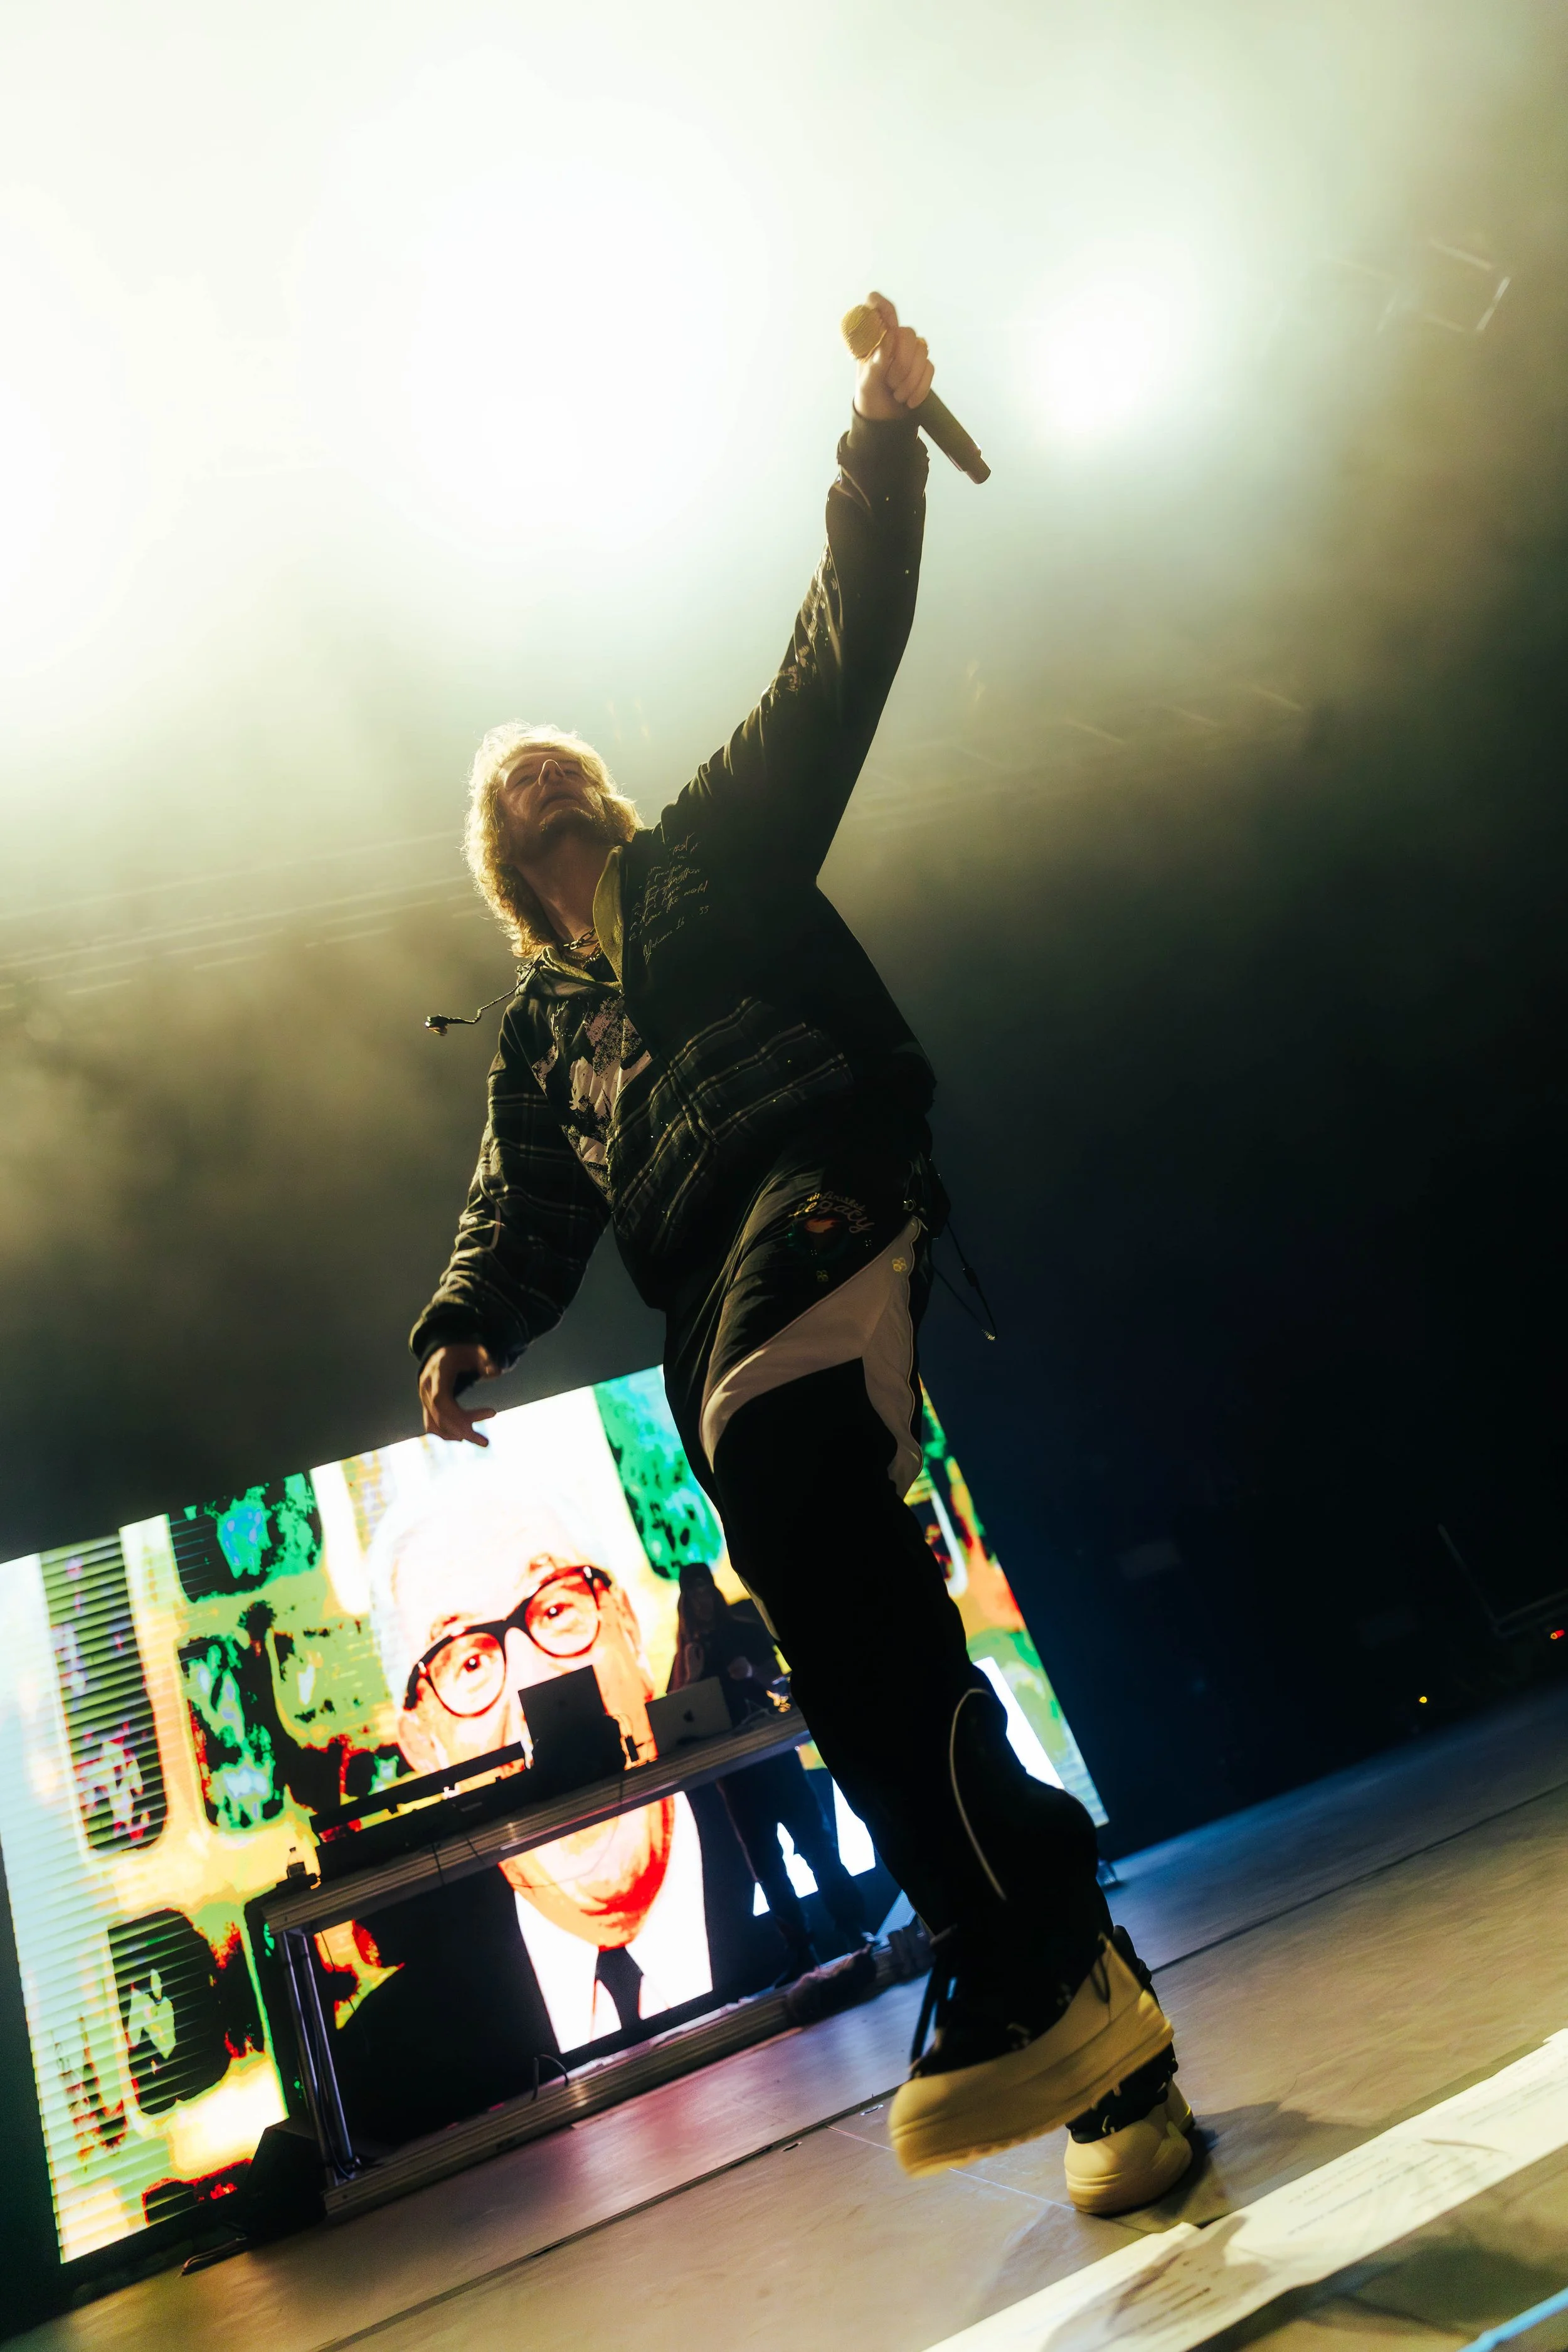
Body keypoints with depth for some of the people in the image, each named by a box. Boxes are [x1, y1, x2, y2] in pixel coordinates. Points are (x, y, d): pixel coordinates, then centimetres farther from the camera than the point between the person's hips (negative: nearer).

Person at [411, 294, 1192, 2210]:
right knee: (845, 1635, -4)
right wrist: (466, 1329, 1)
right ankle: (1110, 2061, 6)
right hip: (714, 1305, 4)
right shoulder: (536, 1029, 31)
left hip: (820, 1183, -4)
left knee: (779, 1464, -34)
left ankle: (1030, 1948, -30)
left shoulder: (716, 847, 24)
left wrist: (879, 444, 8)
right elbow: (529, 1213, 20)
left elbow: (840, 656, 16)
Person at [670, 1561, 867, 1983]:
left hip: (770, 1747, -1)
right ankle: (800, 1951, 9)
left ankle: (855, 1929, 3)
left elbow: (776, 1673, 3)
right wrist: (692, 1678, -13)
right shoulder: (686, 1656, 8)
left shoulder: (746, 1630, 6)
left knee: (814, 1839, -3)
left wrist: (752, 1673, -16)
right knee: (765, 1861, 4)